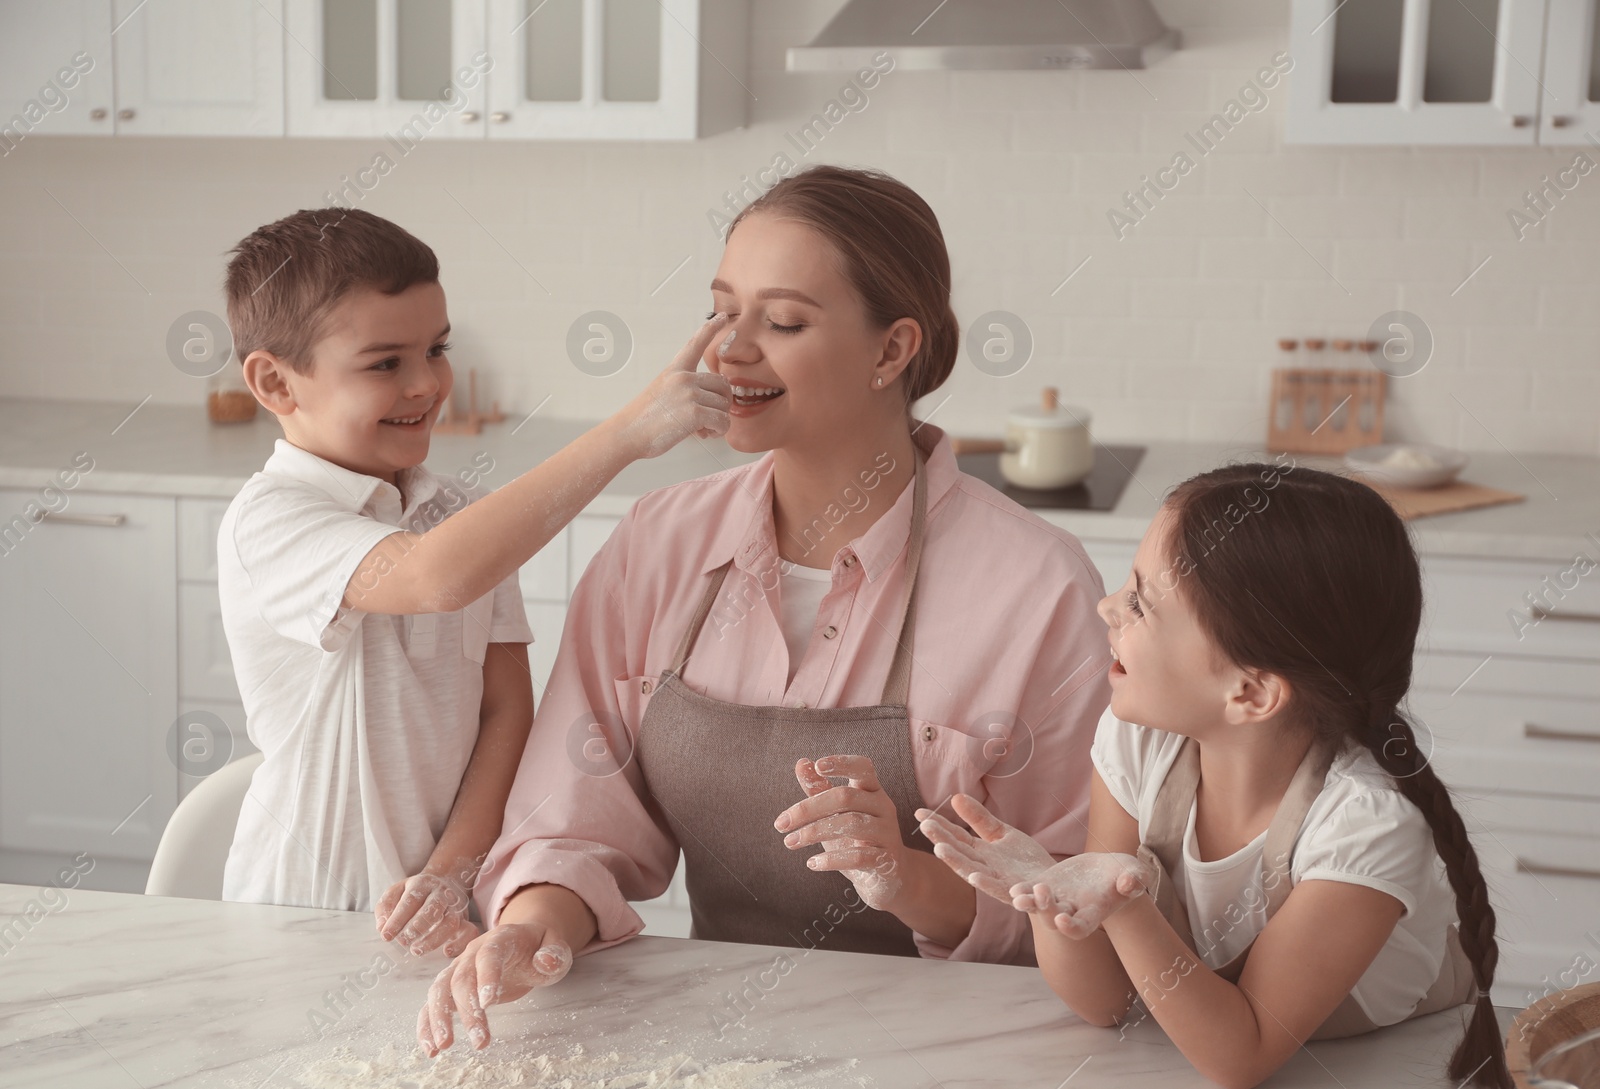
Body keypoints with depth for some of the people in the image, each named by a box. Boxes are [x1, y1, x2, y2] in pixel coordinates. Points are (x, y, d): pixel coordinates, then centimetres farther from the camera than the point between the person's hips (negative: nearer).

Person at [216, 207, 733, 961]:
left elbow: (507, 709, 4)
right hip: (305, 911, -4)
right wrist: (629, 430, -33)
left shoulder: (469, 515, 8)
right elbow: (438, 576, -31)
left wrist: (452, 872, -10)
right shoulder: (265, 523, -13)